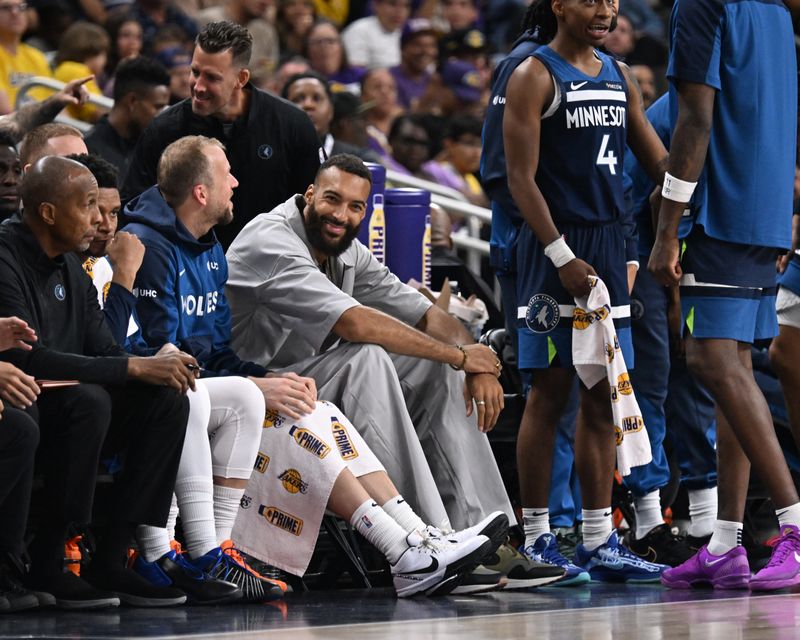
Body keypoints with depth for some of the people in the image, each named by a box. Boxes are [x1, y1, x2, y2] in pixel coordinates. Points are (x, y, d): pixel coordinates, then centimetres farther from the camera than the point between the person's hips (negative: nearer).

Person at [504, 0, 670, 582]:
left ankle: (599, 542, 9)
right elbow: (521, 178, -11)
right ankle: (536, 539, 1)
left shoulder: (619, 77, 15)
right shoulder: (534, 76, -6)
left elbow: (659, 162, 16)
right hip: (554, 248, -7)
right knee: (550, 394, -4)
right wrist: (563, 257, -19)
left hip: (607, 246, 7)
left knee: (603, 398, 6)